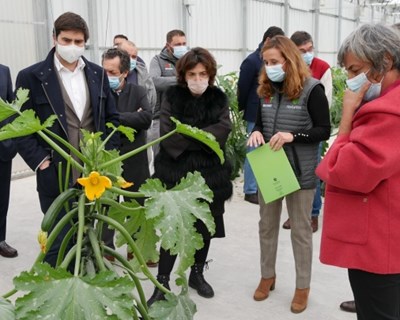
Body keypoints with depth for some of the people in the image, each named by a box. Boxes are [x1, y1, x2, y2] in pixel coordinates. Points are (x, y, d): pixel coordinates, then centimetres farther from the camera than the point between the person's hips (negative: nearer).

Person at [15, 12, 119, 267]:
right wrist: (42, 163, -13)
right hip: (56, 177, -4)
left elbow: (112, 117, 12)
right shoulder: (31, 77, -5)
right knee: (59, 243, 5)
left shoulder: (97, 74, 8)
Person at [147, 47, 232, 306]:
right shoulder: (172, 96, -2)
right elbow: (168, 137, -13)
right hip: (175, 174, -2)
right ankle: (162, 283, 12)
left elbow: (222, 132, -11)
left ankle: (197, 274, 34)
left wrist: (188, 136, -17)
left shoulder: (219, 98, 4)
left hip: (209, 174, 3)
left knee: (205, 227, 14)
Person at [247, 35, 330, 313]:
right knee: (267, 224, 16)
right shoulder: (267, 89, 6)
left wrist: (292, 136, -26)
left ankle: (303, 286, 23)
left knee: (300, 229, 8)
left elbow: (324, 130, -12)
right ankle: (267, 276, 35)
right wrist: (257, 132, -9)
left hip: (300, 171, -5)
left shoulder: (311, 89, -12)